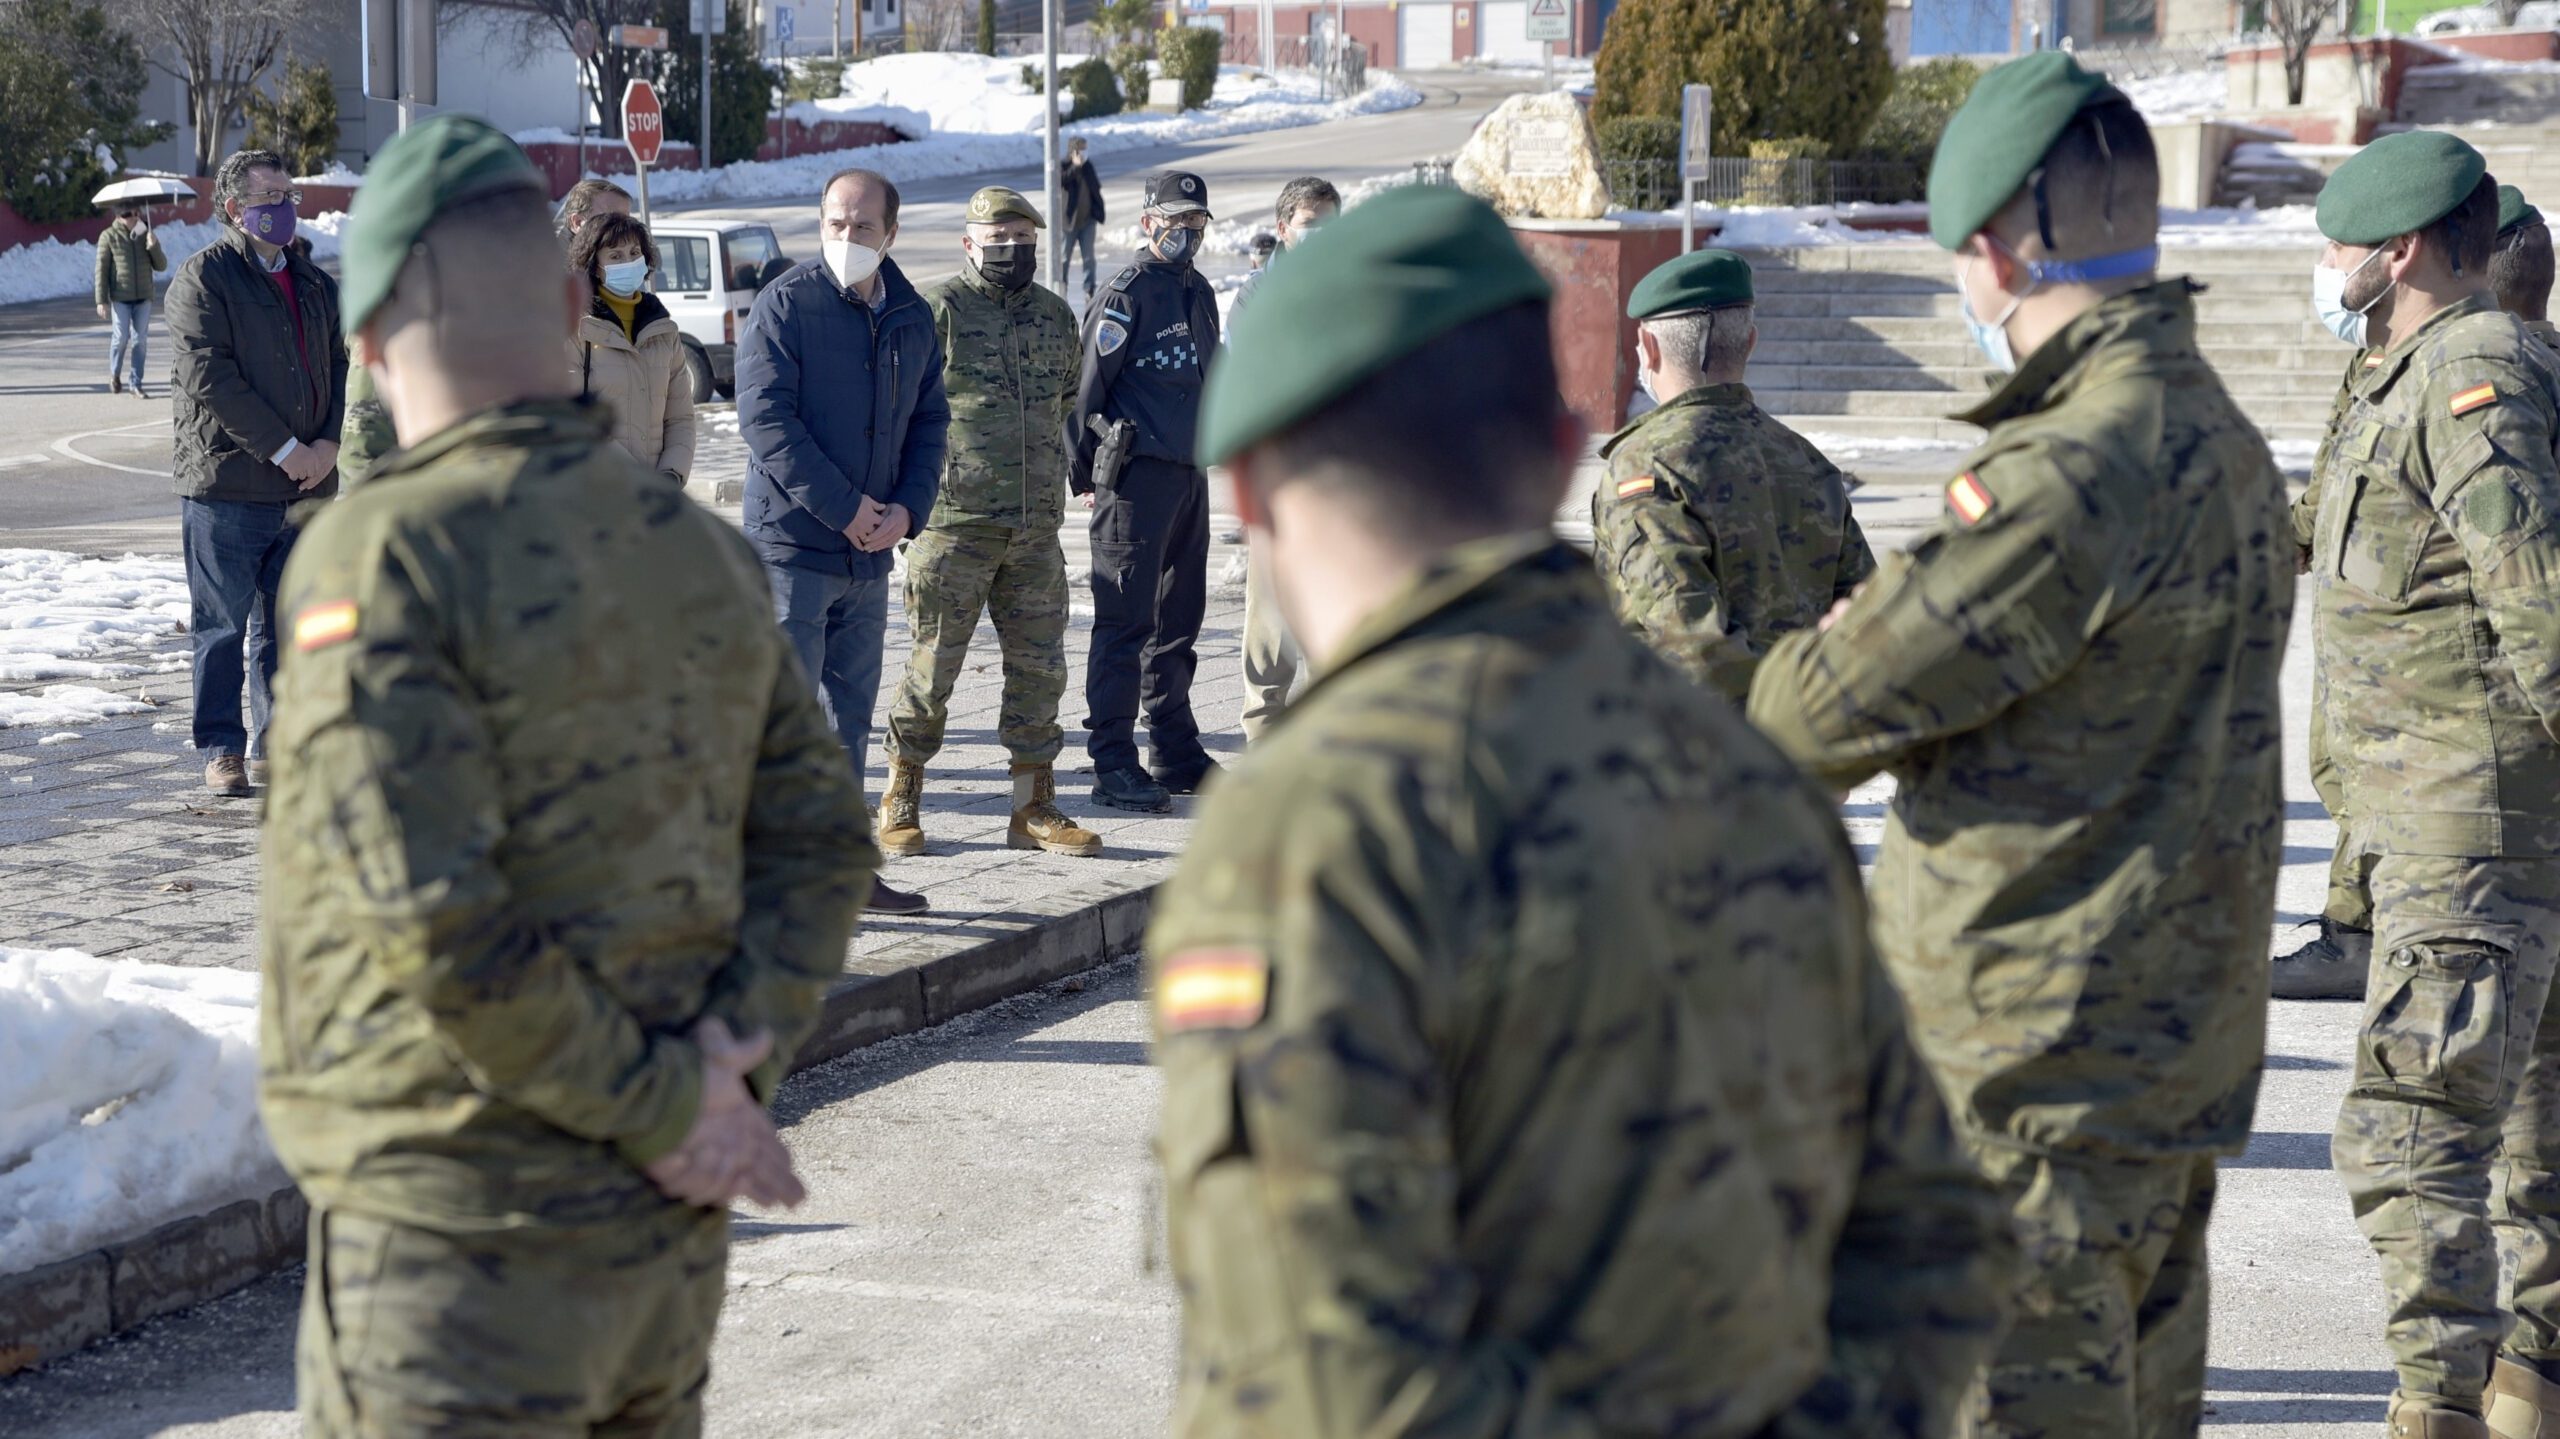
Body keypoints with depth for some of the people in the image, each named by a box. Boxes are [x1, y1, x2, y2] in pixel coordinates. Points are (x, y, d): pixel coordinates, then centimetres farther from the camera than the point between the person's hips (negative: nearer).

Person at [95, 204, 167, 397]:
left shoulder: (145, 235, 7)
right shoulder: (109, 236, -2)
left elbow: (161, 266, 6)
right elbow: (101, 270, -3)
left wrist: (154, 247, -12)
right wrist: (101, 300, -7)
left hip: (143, 298, 3)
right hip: (120, 298, -3)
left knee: (140, 340, 3)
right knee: (121, 337, -5)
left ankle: (137, 384, 10)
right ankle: (114, 374, 20)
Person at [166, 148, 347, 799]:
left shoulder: (316, 284, 16)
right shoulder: (204, 277, -4)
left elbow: (341, 367, 15)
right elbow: (210, 377, -13)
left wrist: (329, 442, -4)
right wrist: (284, 449, -14)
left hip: (307, 485, 6)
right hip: (227, 483, -5)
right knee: (223, 625, 1)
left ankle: (278, 745, 17)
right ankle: (223, 749, 9)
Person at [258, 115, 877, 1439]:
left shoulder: (383, 555, -15)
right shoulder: (700, 546, 7)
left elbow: (438, 918, -23)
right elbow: (820, 841, 6)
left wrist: (666, 1107, -14)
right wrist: (735, 1055, -5)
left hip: (461, 1243, -7)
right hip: (669, 1233, 7)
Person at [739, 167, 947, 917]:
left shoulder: (912, 318, 10)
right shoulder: (785, 305, -8)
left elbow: (930, 420, 13)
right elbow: (765, 418, -14)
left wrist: (908, 508, -4)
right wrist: (844, 508, -16)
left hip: (871, 552, 6)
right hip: (793, 545, -6)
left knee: (850, 713, 13)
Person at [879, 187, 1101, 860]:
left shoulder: (1055, 316, 14)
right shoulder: (938, 310, -5)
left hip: (1036, 528, 5)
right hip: (954, 524, -5)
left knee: (1039, 667, 6)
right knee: (934, 665, 0)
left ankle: (1034, 810, 15)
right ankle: (900, 805, 12)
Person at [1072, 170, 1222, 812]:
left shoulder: (1200, 294, 15)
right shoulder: (1127, 296, -10)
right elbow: (1086, 387, -10)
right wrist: (1085, 475, -8)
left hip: (1191, 476, 8)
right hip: (1137, 476, -8)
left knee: (1179, 620, 13)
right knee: (1126, 621, -7)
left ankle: (1176, 754, 21)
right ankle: (1113, 764, -5)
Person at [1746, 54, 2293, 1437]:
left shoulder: (2076, 470, -23)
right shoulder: (2224, 443, 10)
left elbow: (1834, 701, -18)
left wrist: (1795, 679, 4)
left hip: (2040, 1069, -10)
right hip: (2182, 1046, 10)